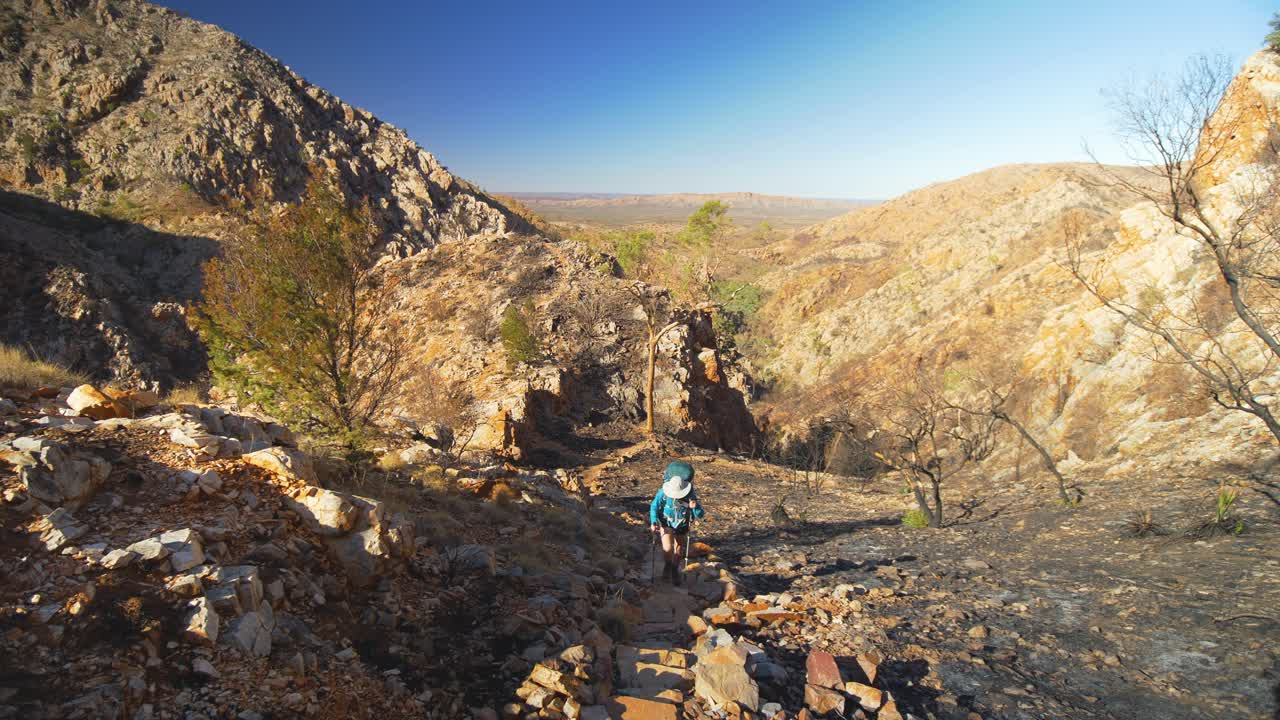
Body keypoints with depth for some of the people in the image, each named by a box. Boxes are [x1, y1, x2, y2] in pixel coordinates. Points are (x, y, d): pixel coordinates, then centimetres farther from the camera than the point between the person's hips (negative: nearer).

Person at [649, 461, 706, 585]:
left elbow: (700, 515, -21)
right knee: (668, 548, -19)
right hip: (667, 524, -1)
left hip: (682, 527, 1)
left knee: (678, 551, 17)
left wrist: (695, 507, -43)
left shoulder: (691, 495, -26)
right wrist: (653, 522, -23)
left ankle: (675, 572, 45)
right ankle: (667, 565, 15)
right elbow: (654, 506, -11)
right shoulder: (663, 492, -26)